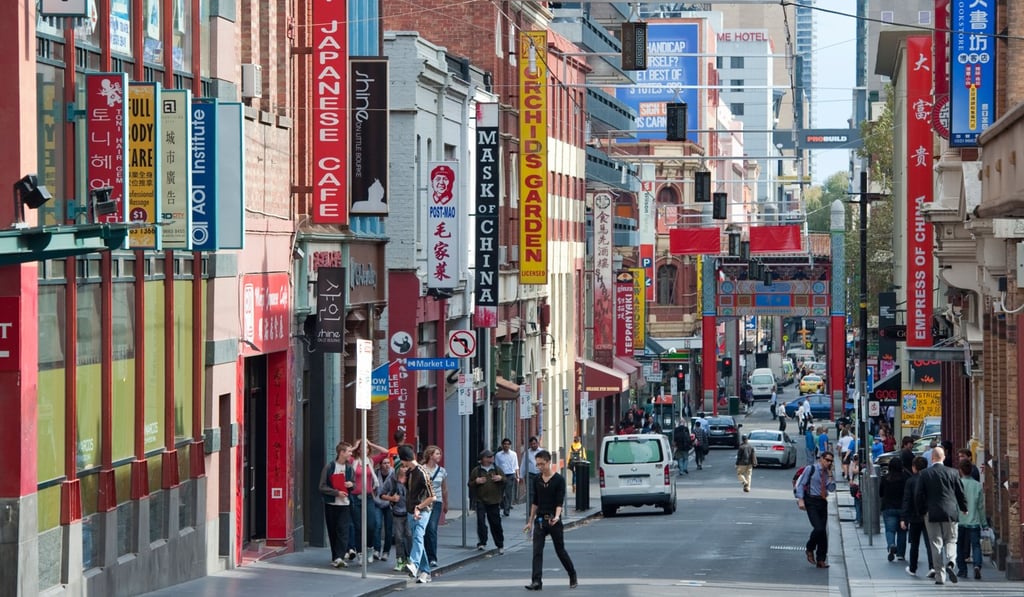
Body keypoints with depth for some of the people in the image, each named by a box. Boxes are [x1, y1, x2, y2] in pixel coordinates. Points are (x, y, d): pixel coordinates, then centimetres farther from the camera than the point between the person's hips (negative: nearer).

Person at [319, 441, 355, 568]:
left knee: (343, 531, -11)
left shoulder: (349, 468, 7)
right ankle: (336, 558, 13)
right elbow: (322, 487, -7)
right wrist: (337, 493, -18)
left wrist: (351, 484, -6)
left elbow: (354, 484, 18)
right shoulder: (329, 467, -5)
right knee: (333, 532, 5)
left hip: (344, 505, 2)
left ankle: (339, 557, -16)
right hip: (331, 504, -2)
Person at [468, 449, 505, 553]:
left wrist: (501, 478, -7)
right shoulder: (476, 470, 5)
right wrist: (476, 481, -14)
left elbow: (505, 482, 14)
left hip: (494, 501, 2)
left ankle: (500, 545, 16)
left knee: (496, 523, 6)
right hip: (480, 501, -2)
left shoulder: (497, 470, 11)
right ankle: (482, 543, -9)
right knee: (481, 521, -14)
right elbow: (470, 484, 6)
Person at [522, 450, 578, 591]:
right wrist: (530, 521, 14)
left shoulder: (559, 480, -9)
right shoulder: (537, 480, 7)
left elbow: (560, 502, -14)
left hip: (554, 520, -4)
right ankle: (536, 581, -11)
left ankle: (572, 576, 27)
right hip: (540, 520, 4)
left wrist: (556, 516, -31)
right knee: (537, 551, -7)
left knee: (560, 550, 7)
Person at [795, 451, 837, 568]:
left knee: (824, 531, 5)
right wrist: (801, 500, -13)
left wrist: (830, 476, -3)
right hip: (811, 502, -6)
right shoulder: (810, 469, -3)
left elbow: (831, 489, 6)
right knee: (818, 528, -19)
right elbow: (801, 484, -5)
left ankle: (821, 560, 11)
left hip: (822, 502, 6)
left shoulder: (827, 472, 12)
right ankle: (810, 549, 7)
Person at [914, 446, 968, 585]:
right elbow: (960, 493, 3)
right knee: (950, 541, 12)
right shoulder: (952, 472, -3)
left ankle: (940, 576, 2)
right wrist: (964, 508, 19)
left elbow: (918, 495, -4)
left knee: (936, 544, 5)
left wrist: (922, 510, 11)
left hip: (932, 513, -1)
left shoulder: (925, 474, -5)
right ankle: (950, 563, -16)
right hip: (950, 512, 1)